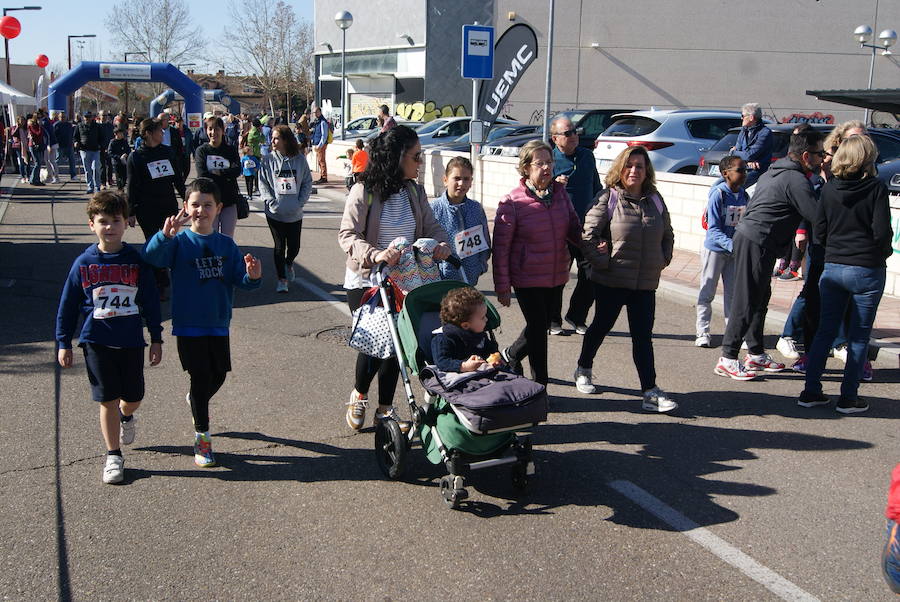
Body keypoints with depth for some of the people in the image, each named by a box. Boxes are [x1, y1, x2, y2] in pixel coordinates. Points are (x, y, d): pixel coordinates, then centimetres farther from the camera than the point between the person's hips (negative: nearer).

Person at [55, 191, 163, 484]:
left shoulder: (137, 261, -4)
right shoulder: (84, 263, -4)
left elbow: (151, 302, 2)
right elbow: (67, 305, 3)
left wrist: (156, 339, 2)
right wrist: (63, 343, 3)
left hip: (132, 341, 1)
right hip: (96, 341, -1)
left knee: (133, 397, 11)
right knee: (108, 400, 2)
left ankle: (126, 417, 48)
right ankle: (113, 456, 16)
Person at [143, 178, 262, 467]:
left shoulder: (226, 244, 2)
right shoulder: (179, 242, -9)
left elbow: (239, 279, 1)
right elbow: (151, 257, -27)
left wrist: (252, 277, -21)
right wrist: (165, 235, -45)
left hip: (219, 324, 4)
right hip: (189, 324, -4)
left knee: (218, 375, 13)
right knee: (201, 377, -1)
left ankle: (196, 401, 47)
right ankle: (202, 438, 13)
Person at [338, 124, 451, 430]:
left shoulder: (414, 192, 4)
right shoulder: (363, 192, -14)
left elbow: (431, 226, 7)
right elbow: (347, 235, -19)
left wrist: (442, 245, -16)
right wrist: (375, 254, -38)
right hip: (365, 282, -5)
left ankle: (385, 408, 23)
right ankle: (358, 395, 23)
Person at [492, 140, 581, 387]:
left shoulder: (560, 193, 0)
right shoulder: (512, 202, -14)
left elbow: (573, 227, 12)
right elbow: (501, 247, -11)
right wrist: (502, 286, -11)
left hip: (557, 276, 5)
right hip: (527, 278, -5)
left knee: (543, 325, 17)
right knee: (538, 329, -1)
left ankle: (511, 356, 45)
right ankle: (540, 385, 15)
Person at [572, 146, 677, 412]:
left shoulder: (656, 201, 7)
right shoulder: (608, 200, -8)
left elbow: (668, 235, 19)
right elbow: (588, 235, -11)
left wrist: (663, 260, 7)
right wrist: (602, 263, -14)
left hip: (645, 282, 3)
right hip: (611, 281, -3)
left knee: (643, 336, 2)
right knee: (602, 326, 13)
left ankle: (650, 391, 1)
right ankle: (583, 370, 37)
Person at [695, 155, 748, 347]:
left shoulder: (744, 195, 2)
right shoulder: (718, 195, -16)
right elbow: (713, 229, -20)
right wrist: (731, 244, -32)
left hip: (735, 252, 5)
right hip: (714, 249, -5)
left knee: (734, 293, 8)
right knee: (707, 293, 4)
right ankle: (703, 333, 11)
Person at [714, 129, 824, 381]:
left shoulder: (774, 172, 17)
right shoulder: (796, 180, -14)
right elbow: (818, 215, -17)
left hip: (748, 235, 10)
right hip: (757, 243, -10)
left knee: (760, 298, 17)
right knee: (747, 301, -7)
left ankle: (756, 353, 25)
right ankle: (727, 359, -3)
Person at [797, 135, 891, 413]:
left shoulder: (829, 188, 2)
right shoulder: (876, 188, -9)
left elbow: (818, 232, 3)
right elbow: (882, 232, -13)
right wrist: (884, 252, 7)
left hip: (833, 268, 4)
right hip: (867, 270, -4)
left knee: (825, 330, 12)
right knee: (859, 336, 6)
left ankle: (811, 391, 14)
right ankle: (848, 398, 9)